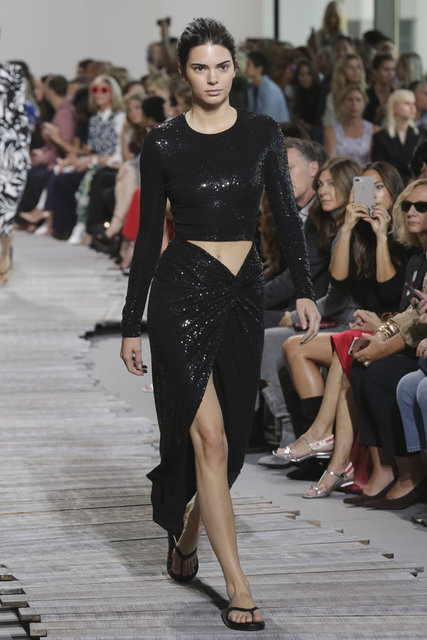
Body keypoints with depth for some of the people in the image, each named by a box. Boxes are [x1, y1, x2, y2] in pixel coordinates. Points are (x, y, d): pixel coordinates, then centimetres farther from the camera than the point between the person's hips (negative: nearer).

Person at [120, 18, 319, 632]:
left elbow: (287, 215, 1)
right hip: (183, 291, -3)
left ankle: (187, 536, 38)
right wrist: (131, 325, 3)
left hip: (243, 292, 3)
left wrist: (305, 291, -12)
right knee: (209, 437, -10)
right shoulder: (164, 143, -1)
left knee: (228, 437, 10)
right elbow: (149, 236, 3)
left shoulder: (262, 133, 5)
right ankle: (238, 587, -9)